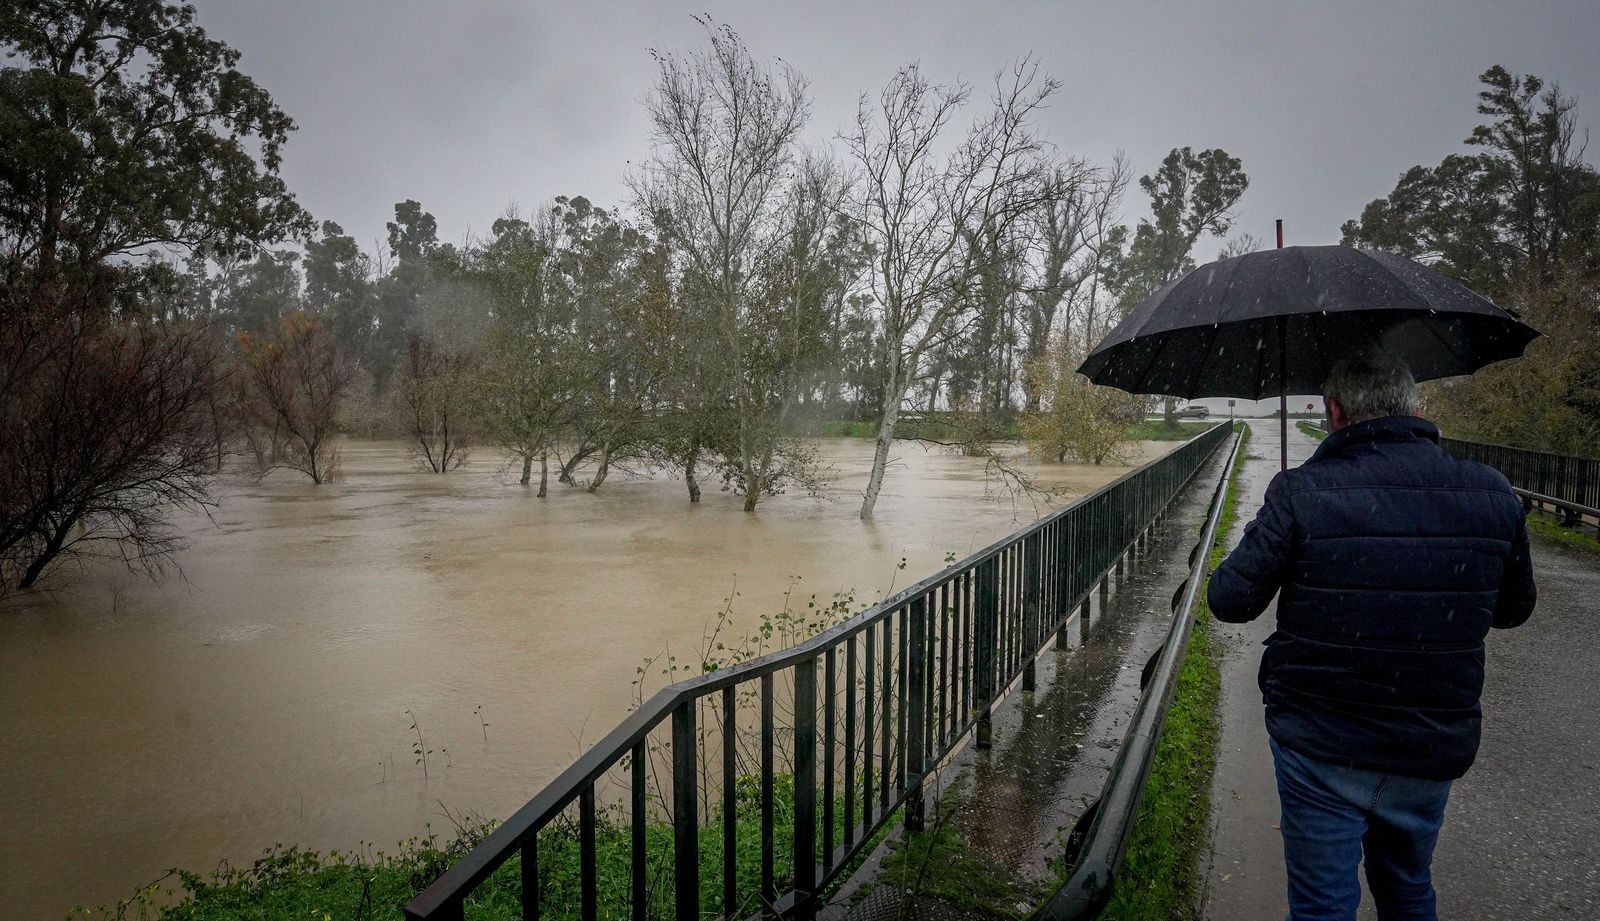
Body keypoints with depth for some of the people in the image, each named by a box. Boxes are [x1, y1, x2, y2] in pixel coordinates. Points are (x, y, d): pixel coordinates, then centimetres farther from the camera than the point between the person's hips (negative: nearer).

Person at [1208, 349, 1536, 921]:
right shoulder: (1492, 494, -6)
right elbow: (1513, 610, 7)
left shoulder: (1302, 494, -20)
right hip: (1434, 751, 4)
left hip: (1320, 751, -4)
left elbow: (1230, 602, -15)